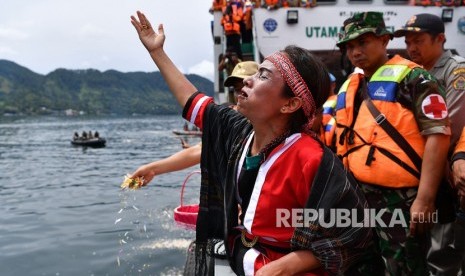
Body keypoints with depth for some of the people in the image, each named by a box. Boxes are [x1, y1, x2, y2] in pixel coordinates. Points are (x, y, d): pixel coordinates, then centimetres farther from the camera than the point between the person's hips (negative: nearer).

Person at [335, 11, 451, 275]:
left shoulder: (411, 78, -8)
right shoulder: (348, 88, 14)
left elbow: (437, 134, -16)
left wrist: (425, 199, -21)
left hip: (400, 198, -7)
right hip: (356, 196, 8)